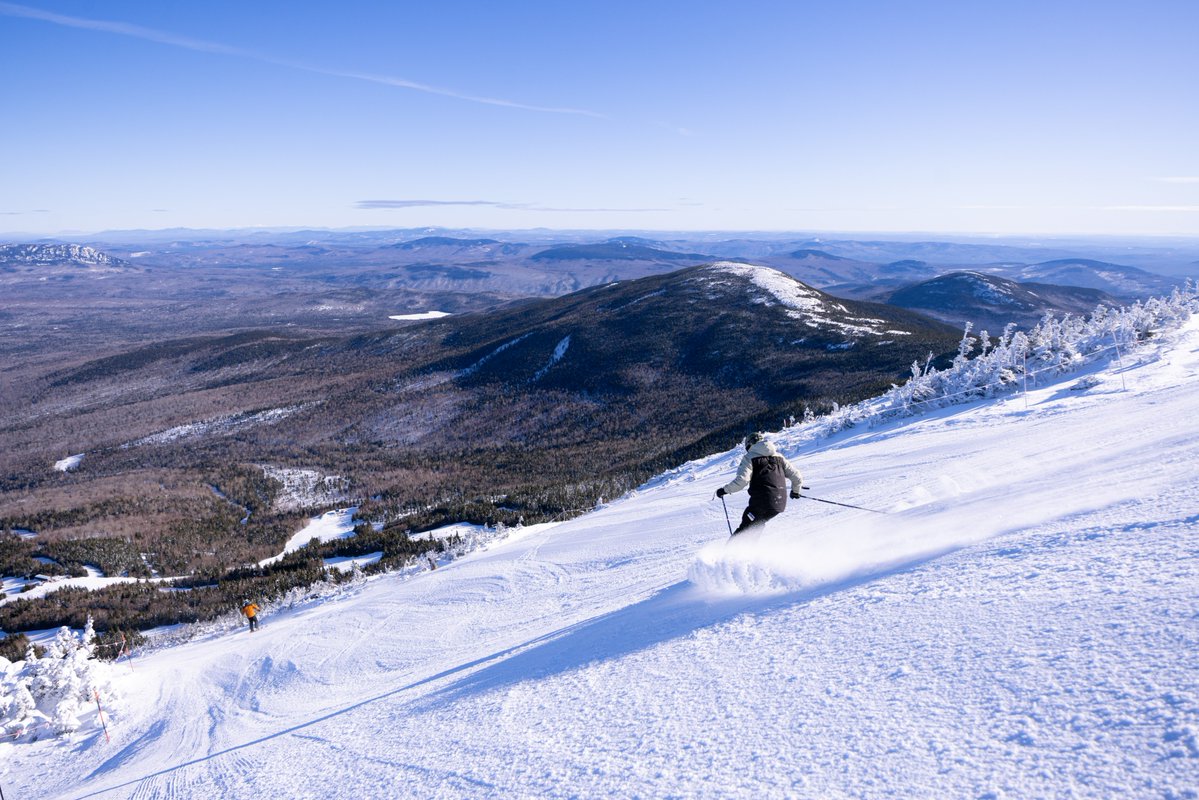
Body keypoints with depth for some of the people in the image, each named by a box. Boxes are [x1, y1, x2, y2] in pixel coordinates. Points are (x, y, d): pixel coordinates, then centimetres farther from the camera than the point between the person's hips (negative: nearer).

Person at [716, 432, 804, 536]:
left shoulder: (750, 457, 3)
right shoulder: (779, 457, 18)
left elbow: (742, 480, -13)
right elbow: (797, 477, 16)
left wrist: (725, 490, -1)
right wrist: (795, 490, 36)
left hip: (761, 502, -5)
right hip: (780, 504, 5)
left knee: (744, 529, 0)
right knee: (757, 525, 24)